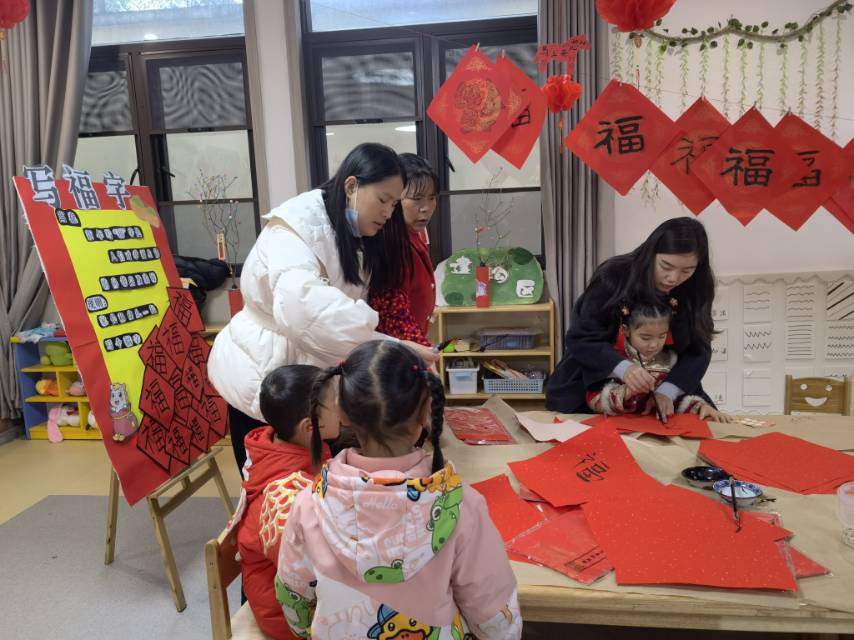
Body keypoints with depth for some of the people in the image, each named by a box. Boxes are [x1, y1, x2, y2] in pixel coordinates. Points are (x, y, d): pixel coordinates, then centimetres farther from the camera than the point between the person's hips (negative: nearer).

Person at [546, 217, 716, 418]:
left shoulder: (695, 290, -10)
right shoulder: (613, 277, -22)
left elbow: (698, 349, -12)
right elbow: (581, 340, -24)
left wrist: (667, 391, -30)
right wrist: (623, 367, -42)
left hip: (662, 386, 3)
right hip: (592, 388, -3)